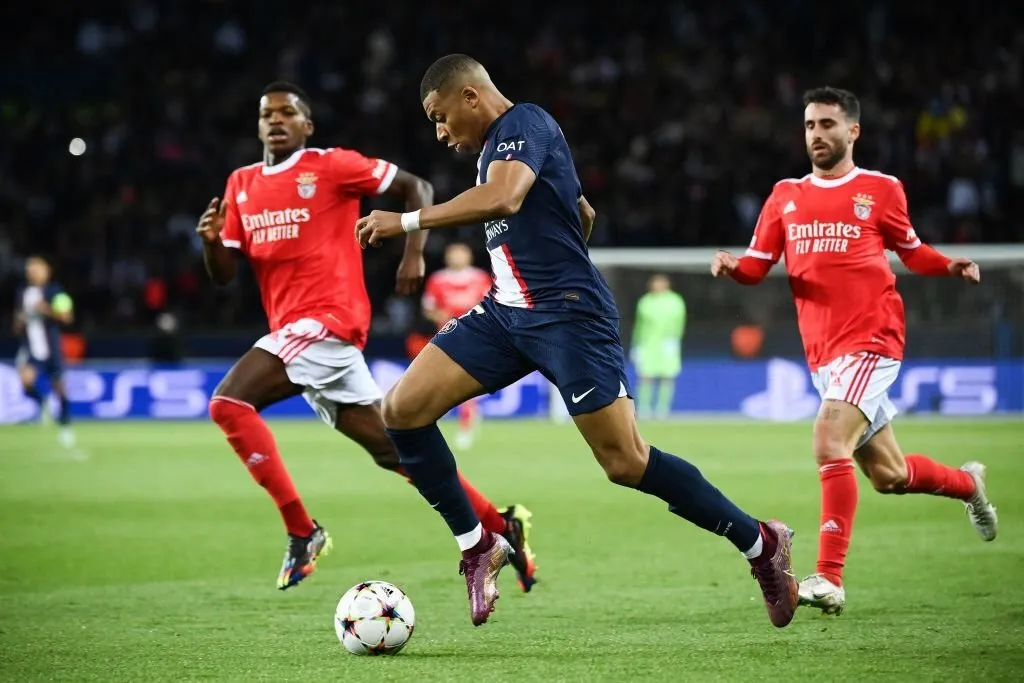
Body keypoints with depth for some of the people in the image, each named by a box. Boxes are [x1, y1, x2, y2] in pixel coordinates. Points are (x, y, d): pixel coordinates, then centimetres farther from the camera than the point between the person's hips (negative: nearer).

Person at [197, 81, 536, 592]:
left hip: (325, 318, -7)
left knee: (228, 403, -21)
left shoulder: (331, 166, -1)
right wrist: (211, 240, -6)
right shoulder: (241, 185, 17)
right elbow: (224, 274, 15)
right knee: (390, 448, 7)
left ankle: (302, 532, -15)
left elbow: (416, 188, 3)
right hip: (295, 330, 7)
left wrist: (413, 254, -7)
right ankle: (500, 527, 16)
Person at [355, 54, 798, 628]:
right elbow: (583, 211, 32)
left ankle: (761, 543, 4)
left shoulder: (525, 124, -9)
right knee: (402, 410, -4)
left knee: (626, 463, -11)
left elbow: (503, 198, -29)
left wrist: (405, 221, -23)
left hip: (568, 314, -9)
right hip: (507, 313, 10)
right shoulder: (497, 145, 20)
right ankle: (477, 547, 6)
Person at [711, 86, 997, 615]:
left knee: (830, 442, -26)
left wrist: (951, 267, -5)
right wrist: (731, 267, -11)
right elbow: (756, 266, 11)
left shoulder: (880, 190, 2)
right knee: (887, 476, 14)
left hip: (871, 341, -5)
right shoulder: (786, 196, 11)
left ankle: (829, 579, -27)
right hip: (821, 353, 5)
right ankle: (968, 483, 45)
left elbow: (911, 251, 14)